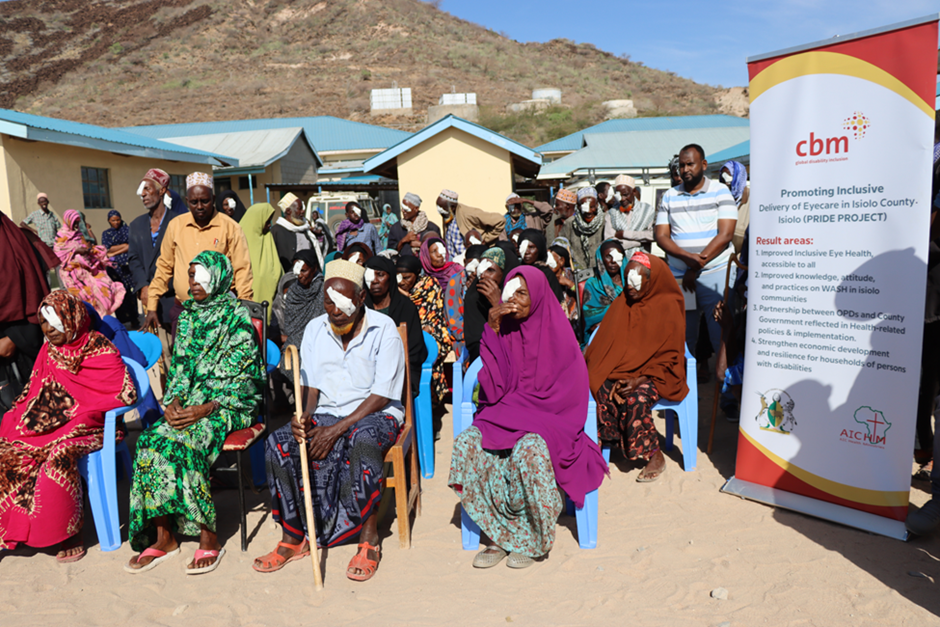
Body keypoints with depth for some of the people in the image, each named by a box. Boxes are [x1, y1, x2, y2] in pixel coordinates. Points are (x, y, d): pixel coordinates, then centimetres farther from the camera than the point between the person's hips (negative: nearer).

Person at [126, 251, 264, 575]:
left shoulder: (237, 317, -6)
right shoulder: (187, 315, 14)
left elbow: (238, 375, -11)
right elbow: (179, 365, 15)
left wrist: (205, 409, -21)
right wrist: (173, 400, -4)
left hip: (227, 404, -6)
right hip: (188, 403, 6)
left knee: (183, 444, -30)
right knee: (151, 440, -20)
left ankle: (209, 538, -17)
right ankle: (163, 537, -10)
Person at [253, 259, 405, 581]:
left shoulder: (383, 329, -10)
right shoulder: (315, 329, 6)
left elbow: (381, 396, -14)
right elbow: (310, 386, 8)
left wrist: (338, 429, -21)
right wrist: (304, 415, -14)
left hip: (374, 414, -5)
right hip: (326, 415, 5)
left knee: (363, 440, -39)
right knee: (278, 443, -21)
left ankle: (369, 540, -23)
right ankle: (293, 538, -6)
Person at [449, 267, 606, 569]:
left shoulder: (557, 331, -5)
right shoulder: (504, 330, 4)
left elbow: (565, 392, -7)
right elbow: (493, 389, -5)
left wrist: (513, 406, -6)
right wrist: (493, 331, -10)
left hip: (548, 418, -3)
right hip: (505, 417, 4)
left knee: (529, 449, -35)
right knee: (467, 442, -24)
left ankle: (531, 540, -11)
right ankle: (499, 535, -12)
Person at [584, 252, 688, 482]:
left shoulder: (668, 308, -4)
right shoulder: (622, 303, 10)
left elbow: (670, 357, -6)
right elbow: (604, 342, 10)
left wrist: (642, 378, -18)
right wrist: (593, 367, -8)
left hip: (655, 374, -4)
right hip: (620, 369, 4)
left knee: (636, 398, -32)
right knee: (600, 388, -27)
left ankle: (655, 455, -14)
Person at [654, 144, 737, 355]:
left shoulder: (720, 192, 4)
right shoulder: (669, 196, 13)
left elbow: (725, 235, -5)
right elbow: (661, 237, 5)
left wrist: (697, 266, -11)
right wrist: (687, 257, -13)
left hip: (715, 275, -3)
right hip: (679, 277, 3)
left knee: (720, 335, -5)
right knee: (683, 337, 3)